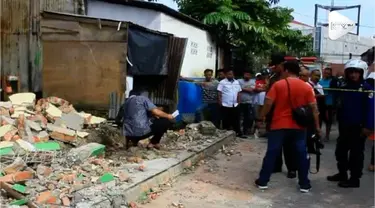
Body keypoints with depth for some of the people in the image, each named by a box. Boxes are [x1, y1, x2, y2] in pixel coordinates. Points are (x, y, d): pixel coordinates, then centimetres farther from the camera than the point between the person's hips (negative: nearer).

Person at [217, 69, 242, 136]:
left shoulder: (237, 82, 11)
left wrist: (238, 101, 9)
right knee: (226, 120, 4)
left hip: (235, 105, 4)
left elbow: (238, 93, 15)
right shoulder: (222, 82, -4)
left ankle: (238, 133, 17)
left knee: (236, 120, 9)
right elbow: (219, 93, -6)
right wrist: (220, 102, -12)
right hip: (225, 105, -4)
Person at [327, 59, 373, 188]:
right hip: (344, 126, 7)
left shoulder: (366, 88, -10)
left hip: (358, 127, -7)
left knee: (356, 153, 3)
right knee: (340, 151, 14)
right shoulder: (343, 87, 9)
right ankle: (342, 174, 29)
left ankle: (354, 179, 13)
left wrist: (368, 126, -20)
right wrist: (339, 122, 6)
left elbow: (370, 108, -15)